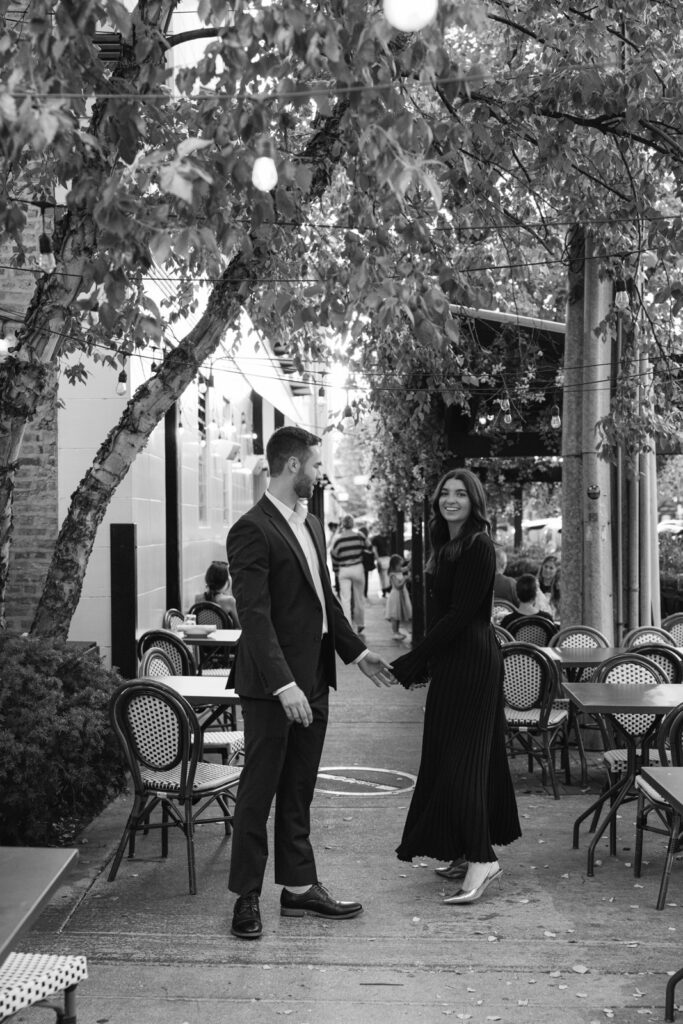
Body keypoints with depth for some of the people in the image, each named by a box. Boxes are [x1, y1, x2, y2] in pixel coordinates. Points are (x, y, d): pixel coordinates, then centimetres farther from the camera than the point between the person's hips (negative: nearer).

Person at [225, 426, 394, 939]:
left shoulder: (311, 524, 14)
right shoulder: (252, 530, -15)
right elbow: (256, 616, -21)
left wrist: (357, 652, 19)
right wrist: (283, 684, -26)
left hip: (312, 679, 8)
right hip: (272, 685, -8)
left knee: (299, 791, 15)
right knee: (259, 791, 2)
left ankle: (300, 887, 25)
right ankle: (247, 897, 13)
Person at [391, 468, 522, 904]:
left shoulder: (479, 547, -14)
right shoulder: (447, 545, 14)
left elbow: (460, 614, -19)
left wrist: (413, 661, -17)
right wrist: (422, 659, 8)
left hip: (471, 660, -10)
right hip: (452, 659, 10)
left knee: (461, 755, -9)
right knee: (447, 754, 12)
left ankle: (482, 858, -6)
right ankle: (470, 852, 20)